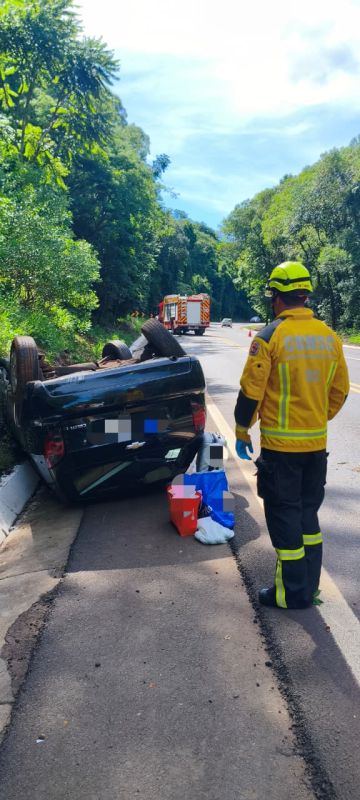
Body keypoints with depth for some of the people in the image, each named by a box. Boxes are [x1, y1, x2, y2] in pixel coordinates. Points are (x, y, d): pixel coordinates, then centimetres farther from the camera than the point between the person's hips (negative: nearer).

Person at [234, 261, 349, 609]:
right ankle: (309, 588, 28)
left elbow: (251, 390, -12)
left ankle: (291, 593, 15)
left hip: (280, 445, -6)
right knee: (308, 513, 17)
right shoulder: (329, 336, 5)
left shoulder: (270, 336, -13)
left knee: (284, 516, 6)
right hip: (316, 443, 6)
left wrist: (242, 431, 1)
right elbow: (340, 391, 11)